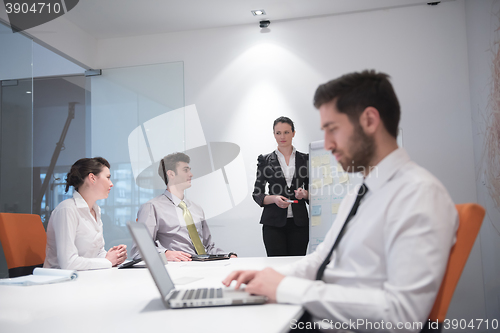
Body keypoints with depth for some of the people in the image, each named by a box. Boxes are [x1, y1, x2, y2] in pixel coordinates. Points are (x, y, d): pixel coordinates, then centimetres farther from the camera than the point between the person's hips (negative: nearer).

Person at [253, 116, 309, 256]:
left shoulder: (305, 159, 9)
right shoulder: (265, 160, 5)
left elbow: (312, 191, 13)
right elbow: (257, 194, 4)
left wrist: (304, 194, -9)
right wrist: (274, 198, -14)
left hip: (299, 222, 1)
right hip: (274, 223, -1)